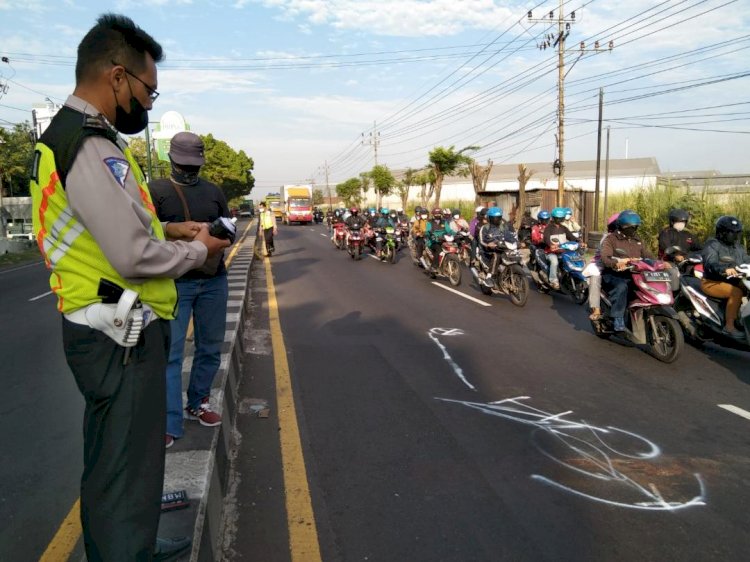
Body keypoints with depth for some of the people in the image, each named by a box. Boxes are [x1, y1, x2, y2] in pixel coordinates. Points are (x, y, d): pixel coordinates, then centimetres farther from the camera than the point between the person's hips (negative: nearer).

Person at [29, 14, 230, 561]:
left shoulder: (69, 134, 13)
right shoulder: (91, 146, -20)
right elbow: (136, 258, -27)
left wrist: (168, 229, 10)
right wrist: (198, 249, -9)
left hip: (106, 330, 11)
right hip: (121, 336, -11)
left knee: (111, 459, 25)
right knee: (126, 468, 2)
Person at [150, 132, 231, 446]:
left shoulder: (214, 191, 13)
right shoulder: (156, 191, 2)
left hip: (214, 281, 4)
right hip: (174, 283, -4)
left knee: (210, 348, 12)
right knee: (170, 354, -4)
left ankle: (198, 404, 30)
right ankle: (169, 425, 3)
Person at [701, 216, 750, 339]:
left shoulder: (738, 247, 15)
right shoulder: (712, 245, -11)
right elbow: (710, 264, -28)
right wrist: (724, 269, -48)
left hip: (732, 281, 8)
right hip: (712, 283, -8)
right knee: (736, 292, -30)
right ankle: (729, 326, -24)